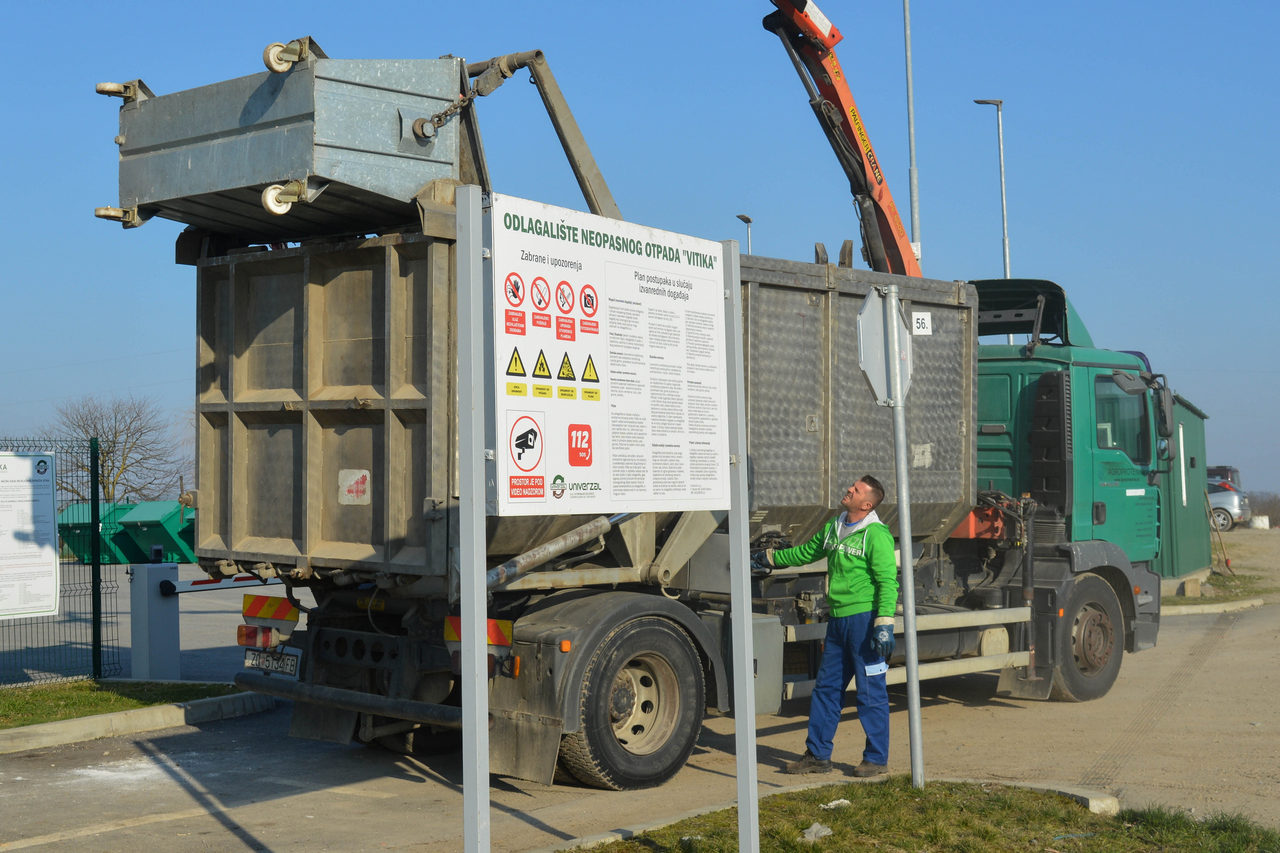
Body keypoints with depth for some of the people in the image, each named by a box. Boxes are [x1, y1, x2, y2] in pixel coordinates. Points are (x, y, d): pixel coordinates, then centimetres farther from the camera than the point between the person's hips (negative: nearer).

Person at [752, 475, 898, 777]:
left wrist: (884, 625, -25)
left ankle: (877, 758, 11)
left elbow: (888, 582, -18)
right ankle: (817, 755, 20)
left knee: (871, 691, 0)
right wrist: (768, 559, 37)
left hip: (865, 618, -8)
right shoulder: (834, 526, 12)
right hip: (838, 619, 8)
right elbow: (807, 552, 30)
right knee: (826, 687, 12)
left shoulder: (877, 535, -12)